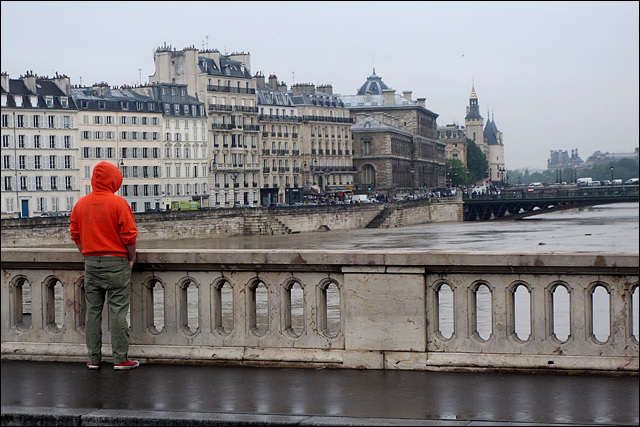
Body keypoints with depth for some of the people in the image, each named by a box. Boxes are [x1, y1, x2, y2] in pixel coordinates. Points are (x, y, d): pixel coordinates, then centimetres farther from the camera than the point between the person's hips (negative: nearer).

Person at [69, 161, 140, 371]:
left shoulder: (81, 203, 5)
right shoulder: (118, 203, -10)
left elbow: (75, 235, 10)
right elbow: (129, 235, -12)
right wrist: (131, 258, 1)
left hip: (91, 263, 5)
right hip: (116, 262, -5)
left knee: (93, 311, 10)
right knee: (118, 311, -1)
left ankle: (93, 358, 13)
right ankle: (120, 359, 1)